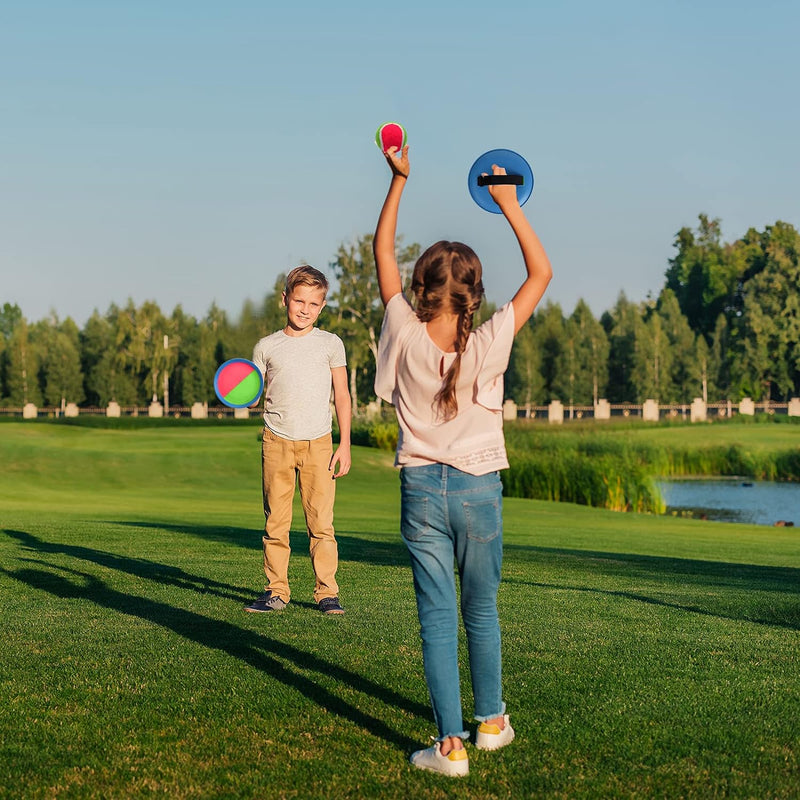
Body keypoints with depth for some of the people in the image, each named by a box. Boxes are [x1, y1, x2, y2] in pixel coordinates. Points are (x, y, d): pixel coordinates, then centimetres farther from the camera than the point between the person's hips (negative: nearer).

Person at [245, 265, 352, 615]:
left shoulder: (330, 344, 7)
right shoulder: (266, 347, 8)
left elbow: (342, 396, 9)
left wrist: (344, 444, 2)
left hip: (318, 444, -1)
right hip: (276, 442, 1)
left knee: (321, 523, -5)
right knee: (276, 522, 2)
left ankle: (327, 592, 2)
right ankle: (276, 592, 10)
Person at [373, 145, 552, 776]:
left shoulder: (407, 337, -9)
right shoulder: (489, 344, -13)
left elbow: (383, 251, 2)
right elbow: (542, 273, -4)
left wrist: (399, 181, 4)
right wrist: (508, 202, -5)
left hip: (421, 488, 0)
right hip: (479, 487, 0)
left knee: (437, 618, 1)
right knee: (482, 611, 16)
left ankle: (451, 744, -1)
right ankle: (490, 721, 29)